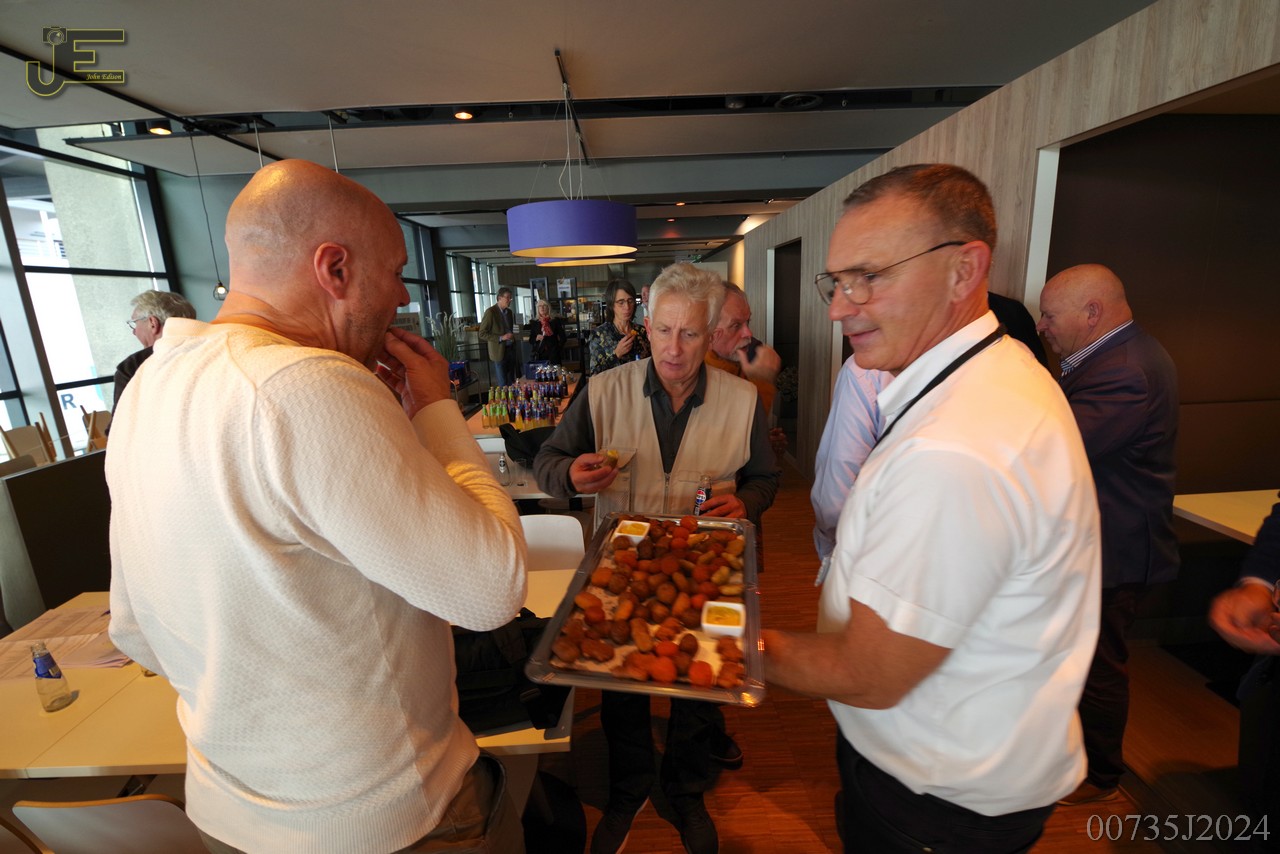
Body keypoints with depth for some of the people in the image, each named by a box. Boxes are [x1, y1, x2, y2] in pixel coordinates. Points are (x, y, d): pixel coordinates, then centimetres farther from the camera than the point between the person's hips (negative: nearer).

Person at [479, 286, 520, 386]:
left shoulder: (509, 311, 11)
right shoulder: (490, 312, -11)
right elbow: (482, 334, -13)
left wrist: (512, 336, 9)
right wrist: (501, 338, -20)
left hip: (510, 349, 7)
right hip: (499, 351, -6)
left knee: (511, 383, 10)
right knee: (503, 384, -1)